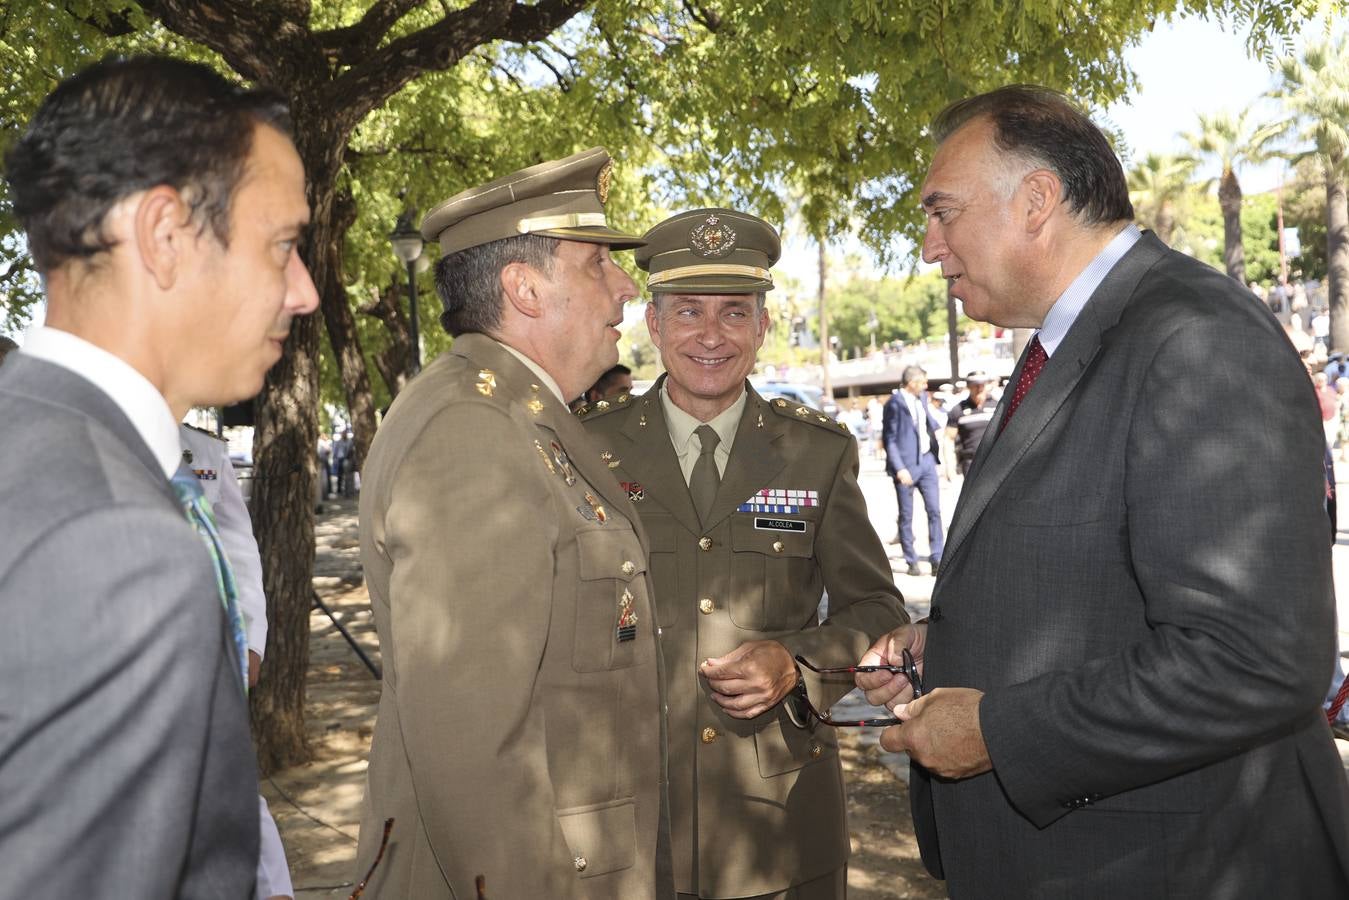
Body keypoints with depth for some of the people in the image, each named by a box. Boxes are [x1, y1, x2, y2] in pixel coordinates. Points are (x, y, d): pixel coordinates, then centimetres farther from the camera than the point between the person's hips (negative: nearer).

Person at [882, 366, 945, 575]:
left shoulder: (922, 397, 8)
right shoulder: (895, 403, -13)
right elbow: (889, 439, -13)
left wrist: (936, 427, 19)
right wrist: (899, 468, -18)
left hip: (926, 460, 6)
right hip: (906, 465, -6)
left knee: (934, 511, 3)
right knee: (906, 516, 4)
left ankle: (936, 560, 8)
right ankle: (911, 562, 13)